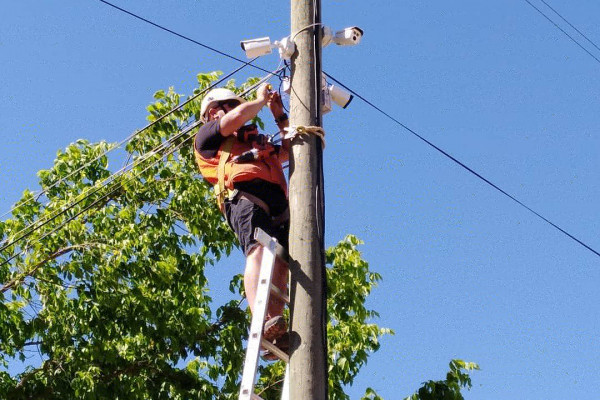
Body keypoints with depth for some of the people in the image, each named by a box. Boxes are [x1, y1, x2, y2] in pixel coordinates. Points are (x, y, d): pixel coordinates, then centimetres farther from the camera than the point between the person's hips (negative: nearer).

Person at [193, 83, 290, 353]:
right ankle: (262, 323, -47)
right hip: (244, 195, -6)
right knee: (258, 250, -30)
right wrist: (261, 99, 28)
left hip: (277, 202, 6)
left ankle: (277, 334, -31)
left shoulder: (257, 142, 44)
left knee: (281, 261, -17)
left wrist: (279, 114, 42)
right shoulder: (207, 135, 26)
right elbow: (238, 117, 10)